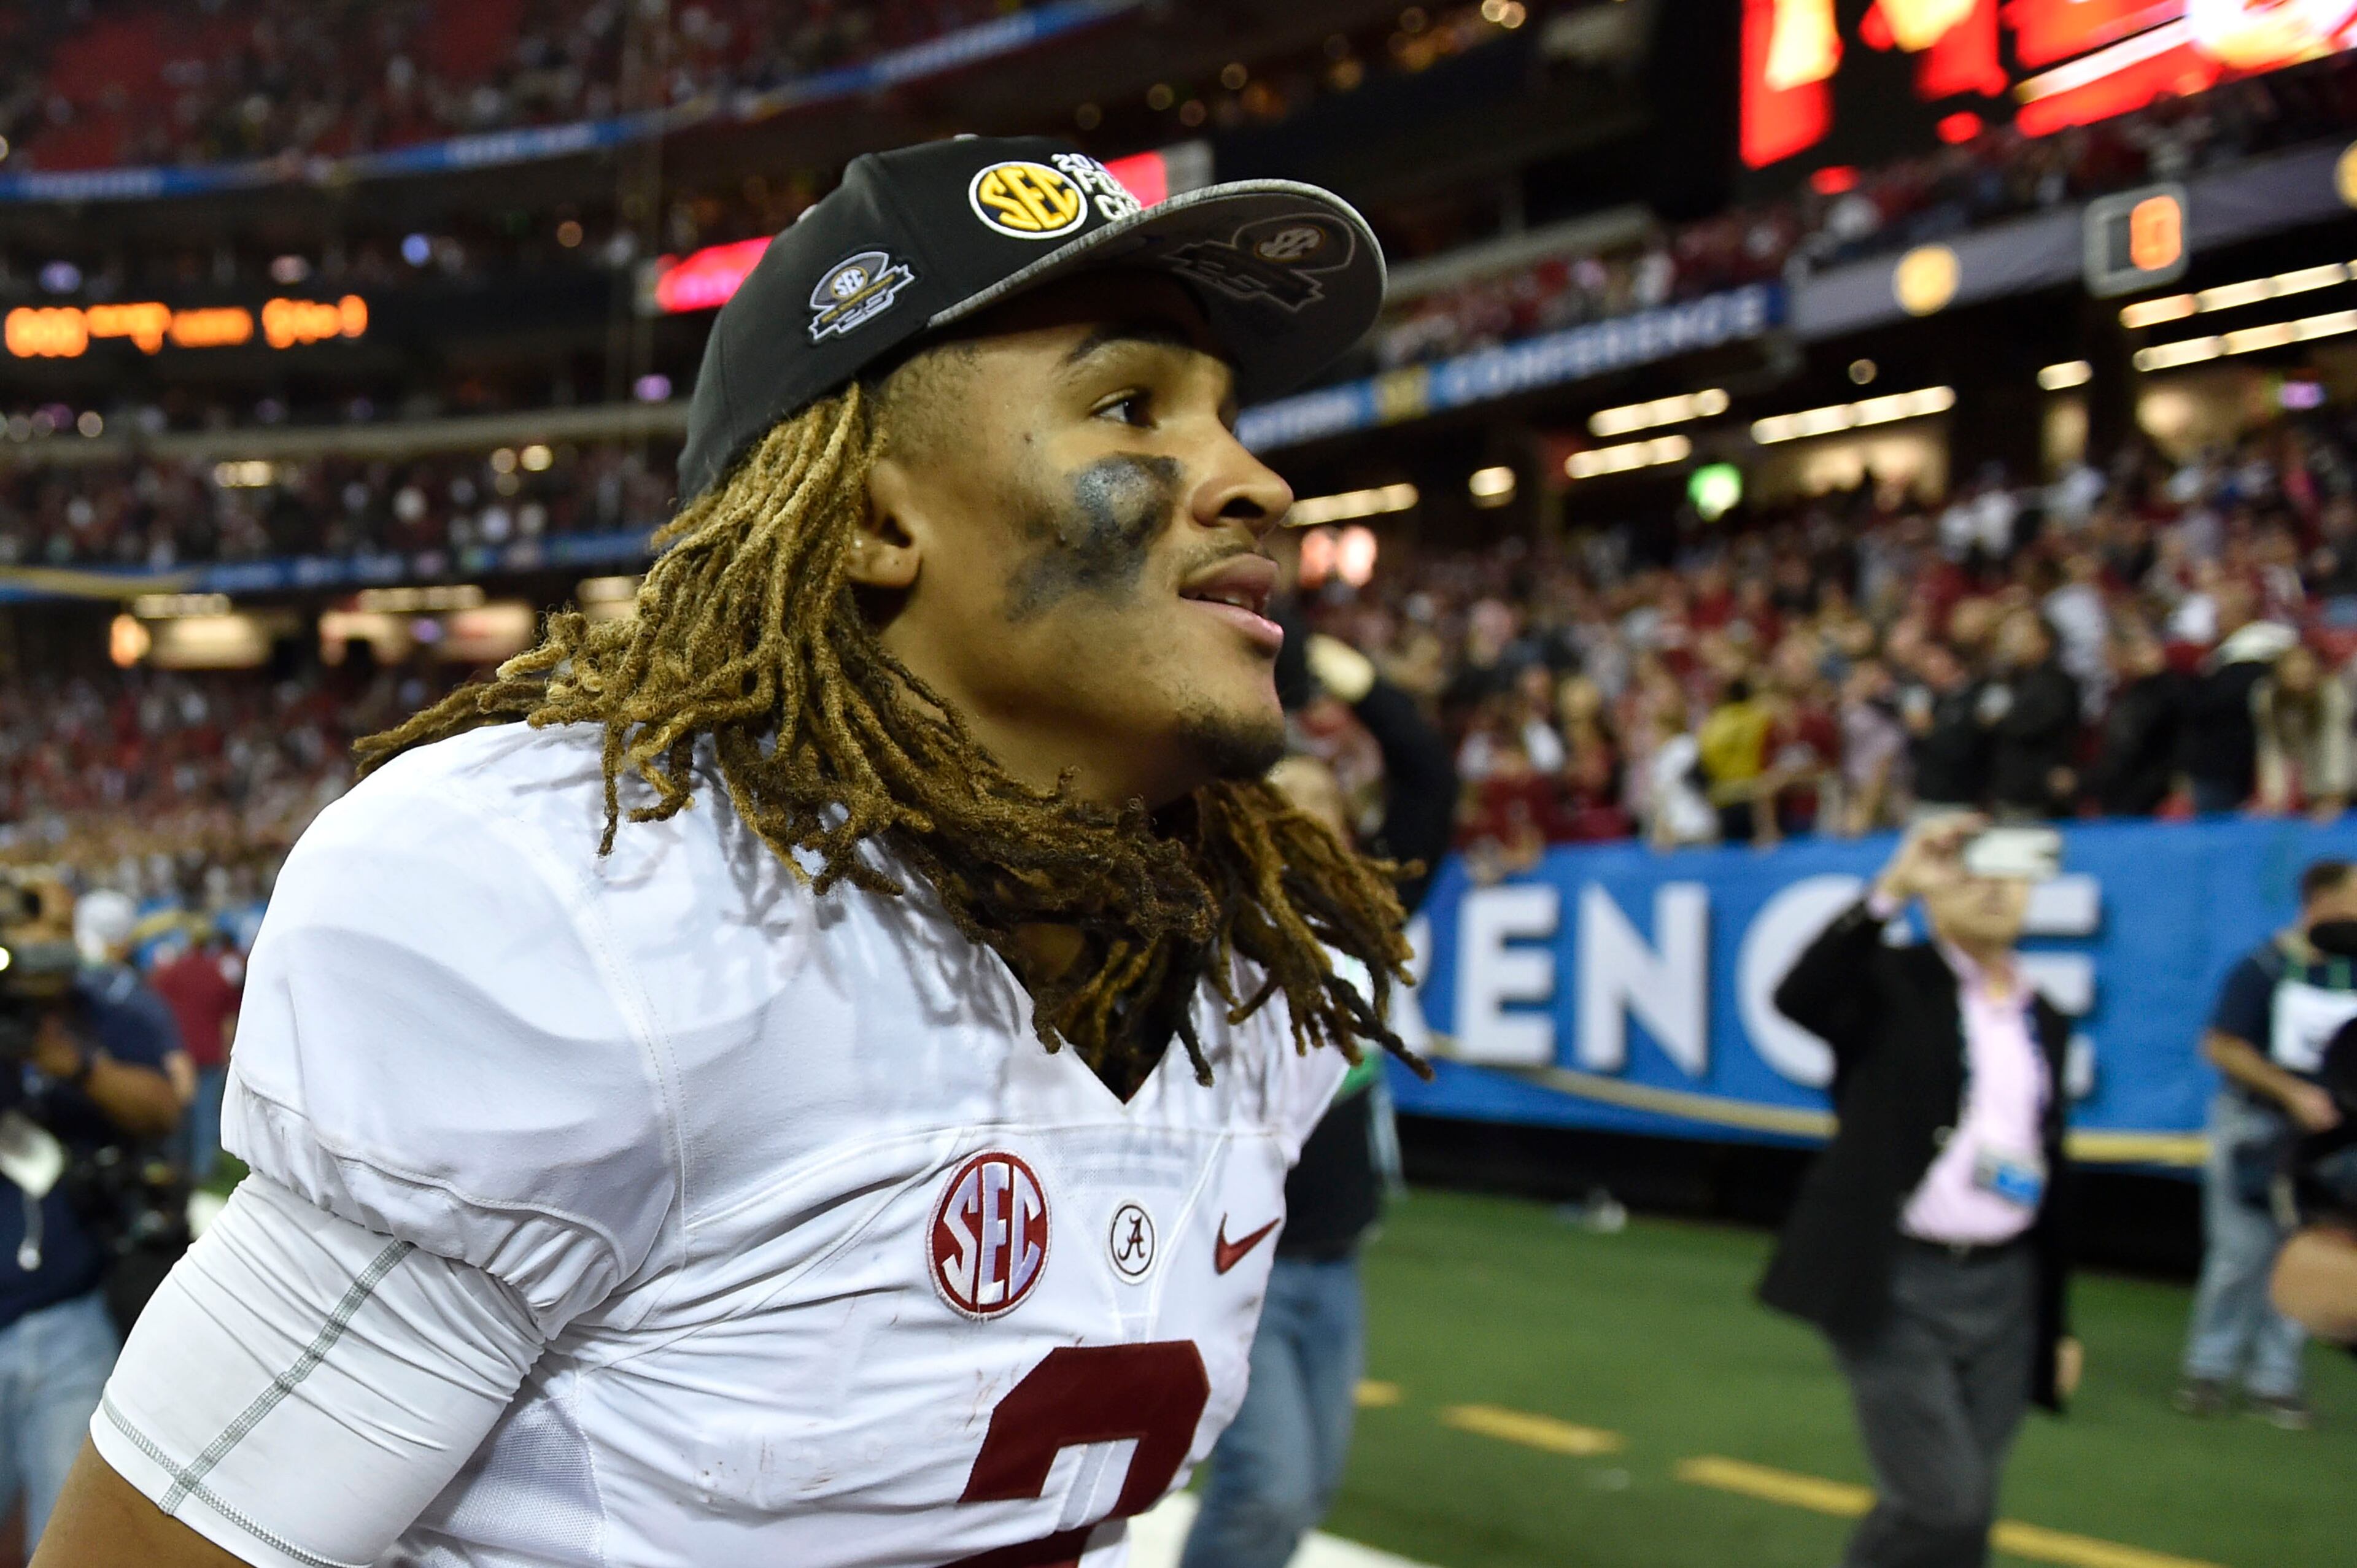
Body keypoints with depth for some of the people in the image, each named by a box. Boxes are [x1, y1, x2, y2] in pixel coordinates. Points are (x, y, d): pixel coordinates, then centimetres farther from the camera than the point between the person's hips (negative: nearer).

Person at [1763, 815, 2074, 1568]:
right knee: (1942, 1506, -11)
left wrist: (2057, 1322, 16)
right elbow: (1798, 996, -26)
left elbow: (2048, 1172, 16)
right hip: (1895, 1286, -5)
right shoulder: (1893, 986, -4)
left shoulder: (2044, 1020, 13)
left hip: (2003, 1288, 6)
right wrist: (1892, 887, -31)